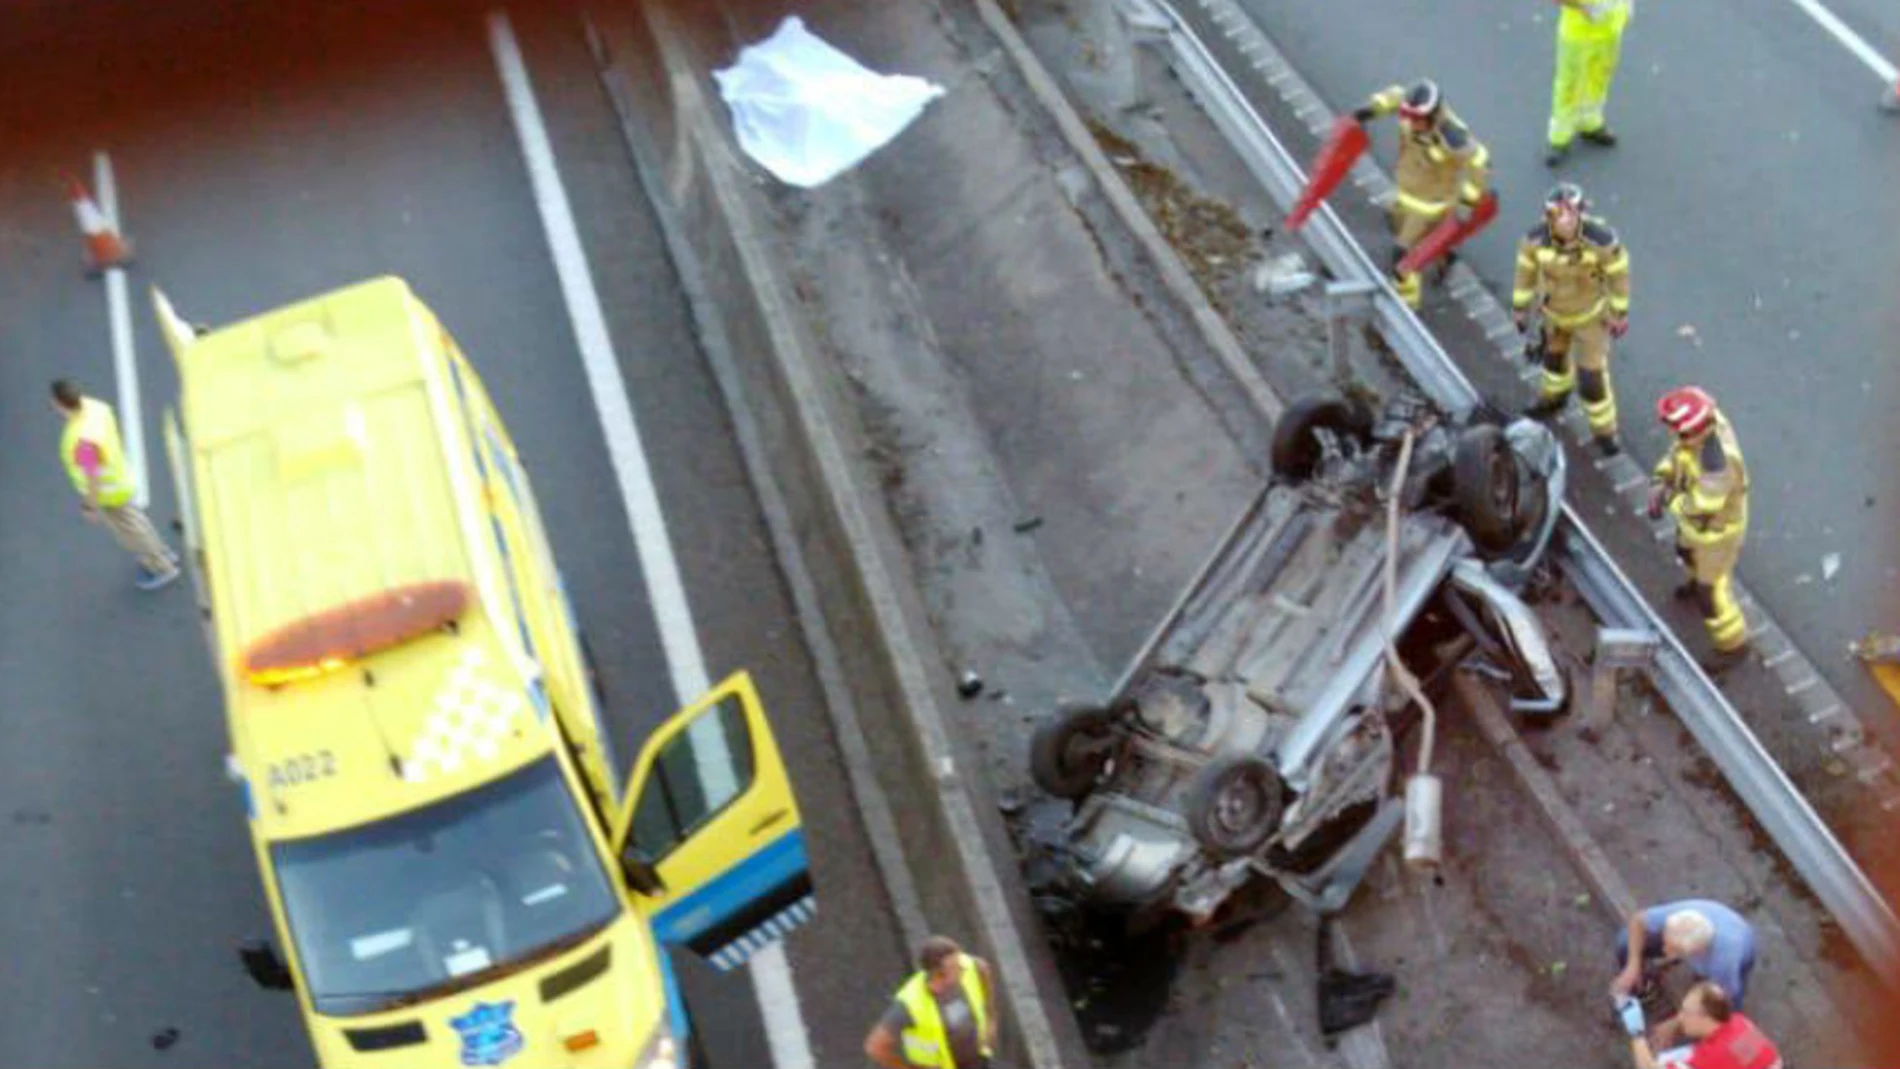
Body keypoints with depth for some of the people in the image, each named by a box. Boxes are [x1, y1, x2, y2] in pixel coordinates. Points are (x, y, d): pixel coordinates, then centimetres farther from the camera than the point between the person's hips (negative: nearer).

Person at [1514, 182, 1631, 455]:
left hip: (1591, 311, -4)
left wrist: (1620, 314, -9)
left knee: (1591, 373, 2)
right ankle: (1555, 394, 62)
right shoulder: (1536, 238, -29)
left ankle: (1604, 430, 26)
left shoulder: (1601, 239, -36)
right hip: (1556, 309, 4)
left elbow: (1619, 273, -20)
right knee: (1554, 352, 30)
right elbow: (1526, 270, -9)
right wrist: (1519, 307, 2)